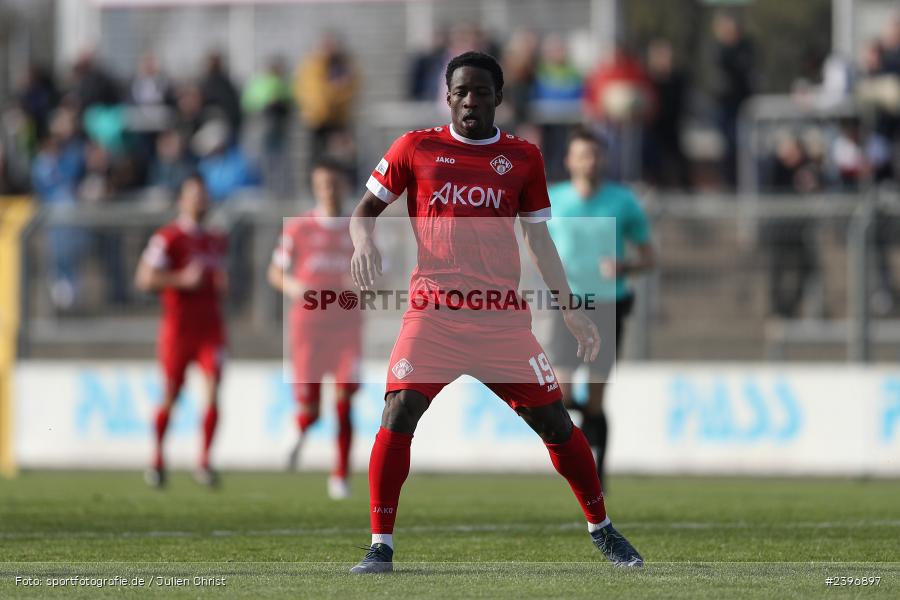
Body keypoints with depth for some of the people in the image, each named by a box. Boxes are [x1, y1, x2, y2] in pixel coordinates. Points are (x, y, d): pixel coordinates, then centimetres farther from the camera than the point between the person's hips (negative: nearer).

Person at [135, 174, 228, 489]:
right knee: (170, 395, 4)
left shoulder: (215, 240, 14)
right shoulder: (168, 238, -7)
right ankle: (158, 460, 23)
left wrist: (221, 283, 7)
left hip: (211, 327, 4)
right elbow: (145, 279, -14)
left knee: (213, 388, -13)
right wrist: (183, 279, -21)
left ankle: (204, 462, -11)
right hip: (178, 328, -4)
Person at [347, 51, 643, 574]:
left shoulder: (523, 157, 9)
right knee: (399, 412, -19)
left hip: (503, 316, 1)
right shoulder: (416, 148, 6)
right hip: (433, 311, -1)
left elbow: (539, 238, 16)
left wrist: (570, 307, 12)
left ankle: (601, 529, 21)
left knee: (555, 421, 2)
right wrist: (364, 243, -11)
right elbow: (365, 210, 12)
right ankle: (381, 546, -12)